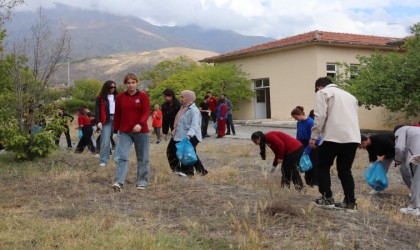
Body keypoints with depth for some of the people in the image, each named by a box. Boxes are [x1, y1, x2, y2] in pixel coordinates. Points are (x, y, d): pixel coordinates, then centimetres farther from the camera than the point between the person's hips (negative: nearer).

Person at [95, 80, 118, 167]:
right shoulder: (100, 98, 3)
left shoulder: (117, 97, 11)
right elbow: (97, 110, 0)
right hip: (106, 120, -3)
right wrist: (98, 121, -9)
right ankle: (103, 160, -2)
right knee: (105, 141, -5)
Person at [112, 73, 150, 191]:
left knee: (142, 158, 7)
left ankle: (142, 181, 18)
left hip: (141, 131, -1)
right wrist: (116, 130, 10)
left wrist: (140, 124, -27)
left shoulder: (143, 96, -2)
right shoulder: (120, 97, 5)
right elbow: (117, 114, 10)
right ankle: (119, 182, -11)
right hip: (124, 132, 1)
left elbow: (146, 112, -10)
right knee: (122, 157, -8)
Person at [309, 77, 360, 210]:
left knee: (323, 166, 12)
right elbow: (353, 116, 24)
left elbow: (320, 116, -5)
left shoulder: (322, 93, 7)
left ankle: (327, 198, 8)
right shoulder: (349, 95, 30)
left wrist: (314, 136, -2)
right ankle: (350, 202, 10)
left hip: (334, 136, -6)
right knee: (345, 170, 15)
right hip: (353, 137, 6)